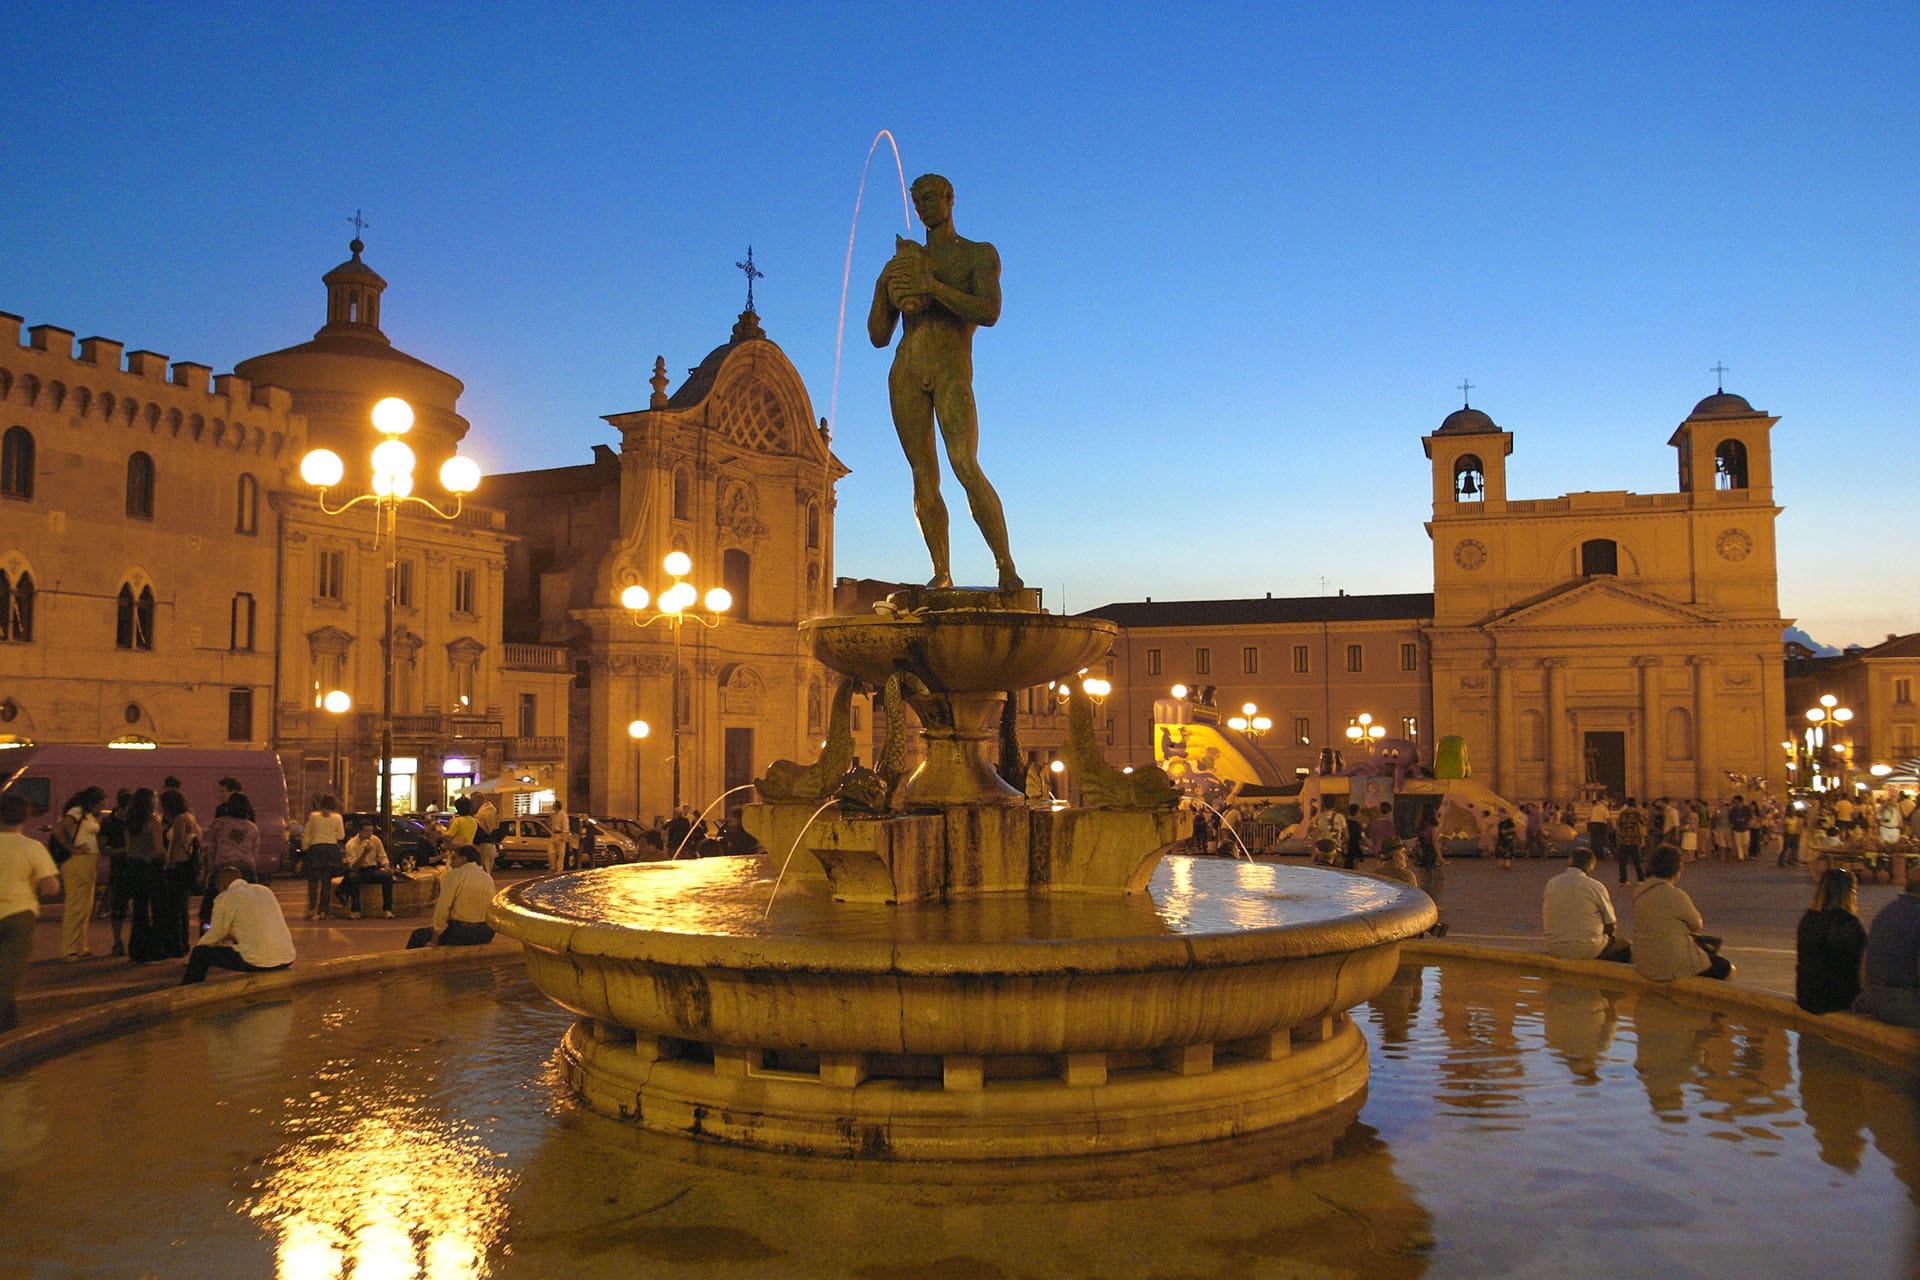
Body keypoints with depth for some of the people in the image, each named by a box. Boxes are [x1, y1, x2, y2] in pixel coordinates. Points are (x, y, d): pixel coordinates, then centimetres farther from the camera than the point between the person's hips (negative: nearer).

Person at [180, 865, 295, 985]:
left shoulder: (224, 898, -2)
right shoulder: (265, 890, 16)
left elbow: (215, 935, 6)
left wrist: (191, 955, 23)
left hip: (259, 962, -7)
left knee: (201, 952, 8)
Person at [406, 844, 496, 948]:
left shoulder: (455, 875, -7)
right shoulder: (489, 879, 8)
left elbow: (442, 908, -12)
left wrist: (435, 936, -4)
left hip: (459, 934, -6)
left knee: (417, 935, 11)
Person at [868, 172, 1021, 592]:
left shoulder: (980, 254, 10)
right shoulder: (905, 261, 21)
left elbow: (989, 312, -9)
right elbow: (878, 336, 17)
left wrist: (933, 287, -16)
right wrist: (883, 285, 1)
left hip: (952, 373, -4)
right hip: (906, 373, 4)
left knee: (965, 467, -21)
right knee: (924, 477, -3)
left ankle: (1006, 565, -19)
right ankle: (942, 574, 1)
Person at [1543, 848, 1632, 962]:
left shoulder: (1551, 883, 1)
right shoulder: (1596, 887, -10)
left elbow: (1543, 923, 7)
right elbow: (1610, 927, -4)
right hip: (1587, 951, -5)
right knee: (1625, 946, 20)